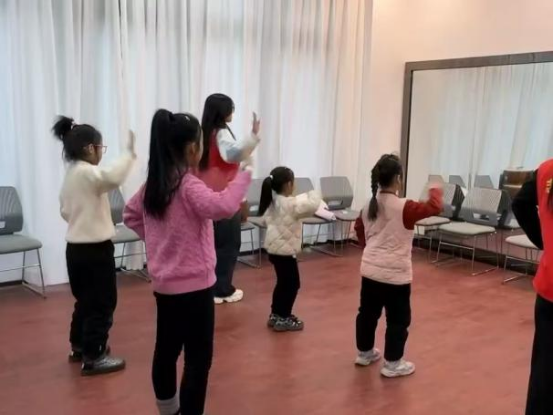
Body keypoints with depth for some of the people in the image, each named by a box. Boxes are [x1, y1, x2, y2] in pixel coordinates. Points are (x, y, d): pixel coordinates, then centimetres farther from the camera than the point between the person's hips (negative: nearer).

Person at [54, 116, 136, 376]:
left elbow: (65, 210, 18)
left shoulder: (71, 174, 12)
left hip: (77, 247, 10)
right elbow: (114, 177, -40)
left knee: (86, 300, 22)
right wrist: (129, 153, -34)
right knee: (103, 303, -1)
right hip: (95, 248, -10)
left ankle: (79, 347, 34)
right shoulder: (87, 172, -18)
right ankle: (93, 358, 5)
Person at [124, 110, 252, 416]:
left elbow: (130, 215, 19)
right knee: (198, 358, 1)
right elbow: (222, 206, -37)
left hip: (164, 284, 9)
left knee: (166, 350, 20)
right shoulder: (187, 185, -19)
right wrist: (244, 175, -25)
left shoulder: (153, 183, 5)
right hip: (193, 286, -8)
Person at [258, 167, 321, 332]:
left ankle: (275, 315, 29)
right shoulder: (291, 203, -21)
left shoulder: (273, 202, 6)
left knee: (283, 283, 20)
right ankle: (283, 319, 10)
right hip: (285, 250, -9)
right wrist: (315, 194, -3)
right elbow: (312, 206, -26)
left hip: (275, 248, 9)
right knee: (292, 284, 3)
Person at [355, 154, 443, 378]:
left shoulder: (368, 206, 4)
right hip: (395, 273, -7)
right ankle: (393, 364, 15)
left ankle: (364, 353, 34)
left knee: (368, 312, 19)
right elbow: (435, 207, -18)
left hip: (369, 269, 7)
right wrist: (435, 190, 1)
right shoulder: (404, 208, -18)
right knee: (398, 319, 7)